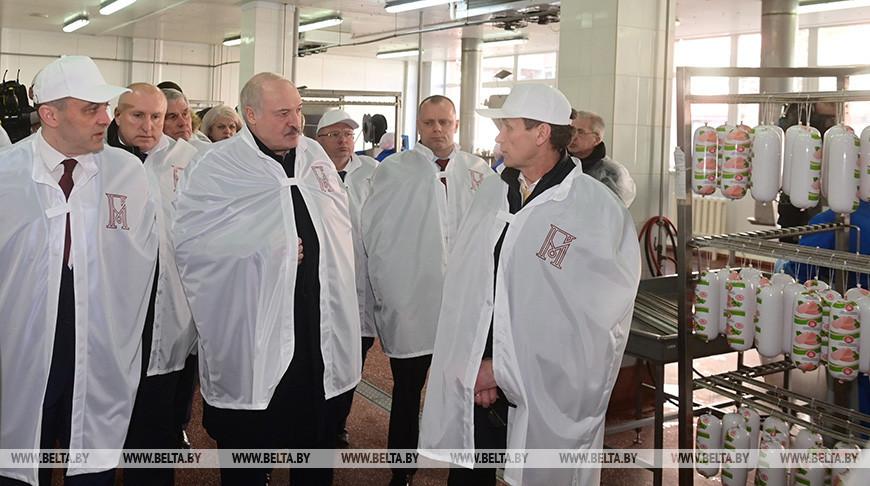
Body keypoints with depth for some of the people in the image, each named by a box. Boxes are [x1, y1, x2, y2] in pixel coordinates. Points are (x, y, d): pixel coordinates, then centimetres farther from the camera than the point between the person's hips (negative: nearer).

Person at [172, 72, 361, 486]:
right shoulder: (217, 168, -9)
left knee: (318, 440, 19)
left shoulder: (315, 157, 9)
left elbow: (341, 226, 18)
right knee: (249, 449, 11)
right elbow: (189, 241, -17)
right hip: (253, 337, -5)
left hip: (320, 333, 5)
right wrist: (268, 248, -14)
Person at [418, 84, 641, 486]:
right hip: (472, 389, 4)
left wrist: (503, 370, -9)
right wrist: (471, 365, -8)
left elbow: (594, 318, -12)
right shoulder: (492, 191, 5)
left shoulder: (599, 211, -11)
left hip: (550, 401, -4)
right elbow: (459, 283, 3)